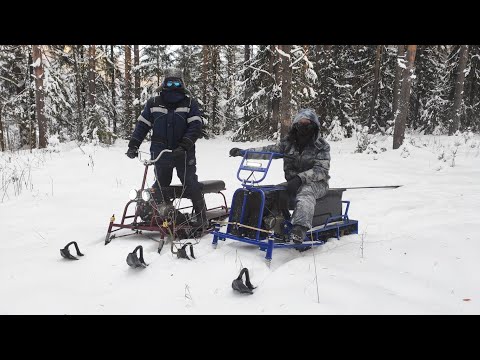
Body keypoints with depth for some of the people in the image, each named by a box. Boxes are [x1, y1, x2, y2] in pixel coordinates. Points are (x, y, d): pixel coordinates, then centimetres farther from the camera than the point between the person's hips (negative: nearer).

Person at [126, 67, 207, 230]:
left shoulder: (190, 104, 2)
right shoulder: (153, 103, 8)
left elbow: (196, 126, -9)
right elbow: (142, 124, 10)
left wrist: (184, 146, -21)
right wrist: (133, 145, 1)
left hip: (184, 154, -2)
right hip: (161, 154, 2)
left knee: (191, 185, -2)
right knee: (160, 186, 13)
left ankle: (201, 217, 10)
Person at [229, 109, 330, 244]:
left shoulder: (322, 146, -3)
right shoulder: (288, 142, 9)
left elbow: (321, 170, -13)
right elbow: (269, 150, 4)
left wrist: (300, 178, -29)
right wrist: (243, 152, -8)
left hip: (316, 183, -6)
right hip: (292, 182, 6)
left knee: (305, 194, -39)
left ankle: (299, 229, -59)